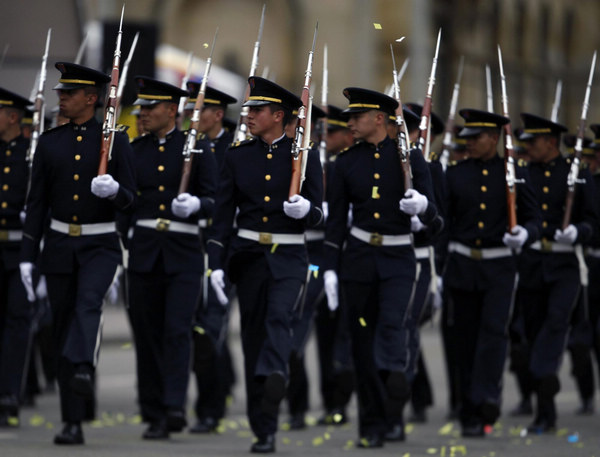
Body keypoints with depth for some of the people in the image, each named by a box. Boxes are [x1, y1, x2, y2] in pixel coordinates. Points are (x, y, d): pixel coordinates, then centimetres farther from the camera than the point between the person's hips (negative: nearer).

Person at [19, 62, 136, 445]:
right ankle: (74, 423, 10)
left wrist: (113, 191, -25)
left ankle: (83, 370, -50)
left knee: (89, 300, -32)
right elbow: (37, 202, 8)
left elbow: (129, 200, -2)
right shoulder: (50, 143, 7)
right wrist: (28, 256, 4)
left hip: (100, 244, -3)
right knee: (64, 328, 4)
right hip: (59, 245, 3)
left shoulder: (115, 140, -2)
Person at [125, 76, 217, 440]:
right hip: (144, 251, 3)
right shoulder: (135, 150, 10)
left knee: (177, 330, -15)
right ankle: (155, 416, 9)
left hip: (184, 251, -3)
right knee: (148, 334, 4)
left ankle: (175, 407, -18)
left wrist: (194, 205, -20)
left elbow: (214, 201, 0)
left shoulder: (197, 149, 2)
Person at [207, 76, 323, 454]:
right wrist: (217, 265, -1)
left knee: (279, 316, -26)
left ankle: (273, 377, -45)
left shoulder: (304, 156, 0)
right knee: (254, 331, 3)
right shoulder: (238, 156, 7)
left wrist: (304, 210, -22)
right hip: (248, 253, 3)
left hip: (289, 256, -3)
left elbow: (317, 214, 2)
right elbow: (224, 214, 6)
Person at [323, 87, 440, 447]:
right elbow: (337, 219, 9)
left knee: (393, 323, -23)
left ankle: (394, 412, -22)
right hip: (358, 257, 3)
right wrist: (330, 269, 3)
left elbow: (432, 214, -1)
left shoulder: (409, 157, 0)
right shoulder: (346, 162, 6)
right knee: (364, 339, 2)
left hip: (398, 258, -3)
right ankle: (373, 425, 8)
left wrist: (421, 205, -25)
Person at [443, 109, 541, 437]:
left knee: (494, 330, -19)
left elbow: (533, 219, 3)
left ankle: (487, 397, -26)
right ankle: (471, 417, 9)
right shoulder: (455, 175, 6)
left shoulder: (515, 174, 2)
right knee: (468, 338, 4)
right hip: (462, 267, 2)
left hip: (499, 267, -2)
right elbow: (444, 222, 7)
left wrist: (524, 234, -19)